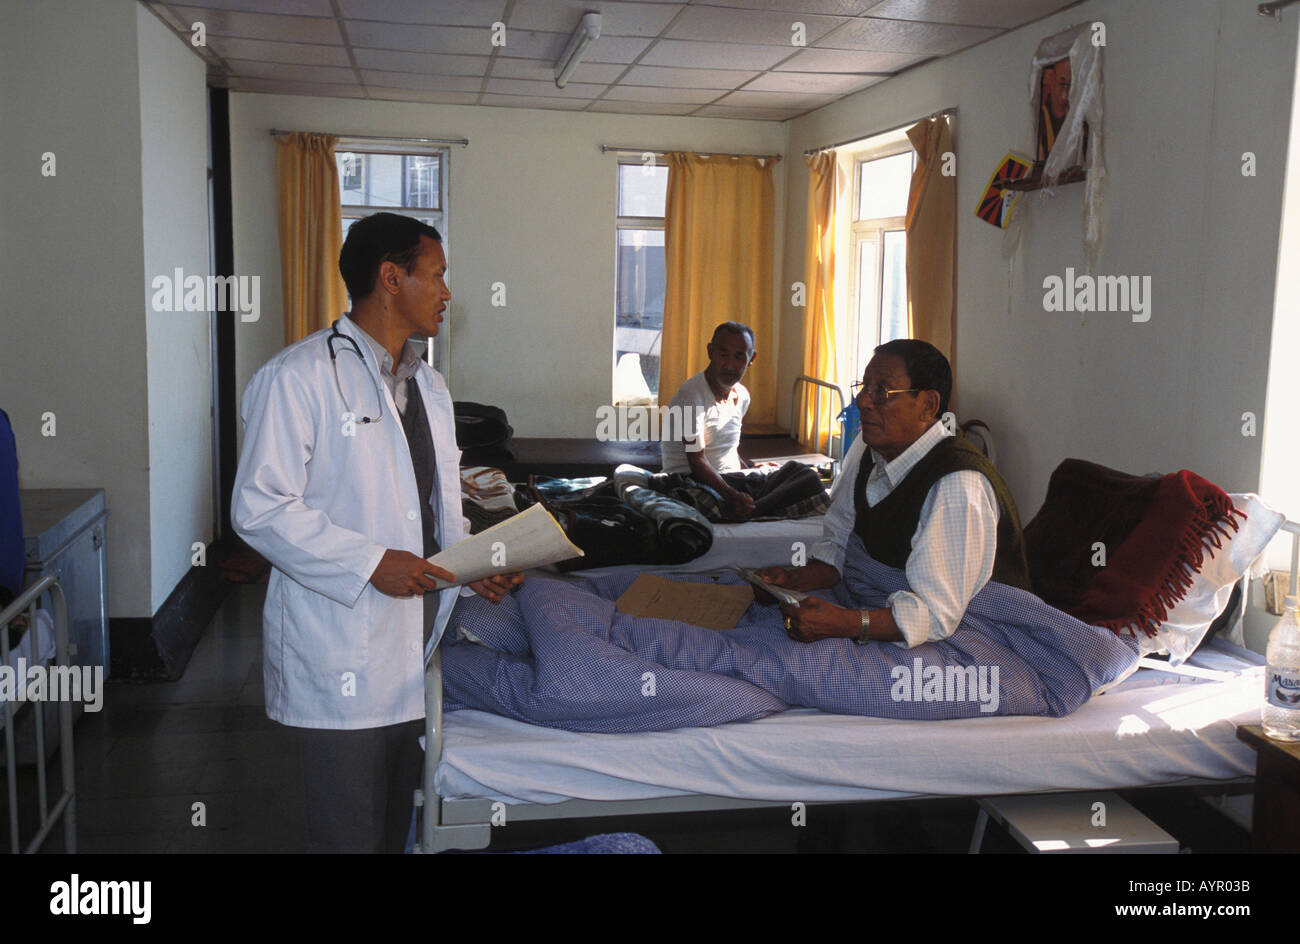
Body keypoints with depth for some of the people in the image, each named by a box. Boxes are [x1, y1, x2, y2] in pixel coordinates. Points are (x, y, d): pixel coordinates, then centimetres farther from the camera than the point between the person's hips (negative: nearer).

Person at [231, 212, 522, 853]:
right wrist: (370, 563, -21)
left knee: (395, 828, 18)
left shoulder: (428, 385, 16)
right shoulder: (298, 377, -11)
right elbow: (259, 508, -16)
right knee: (348, 837, 1)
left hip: (414, 650, 8)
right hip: (338, 660, -7)